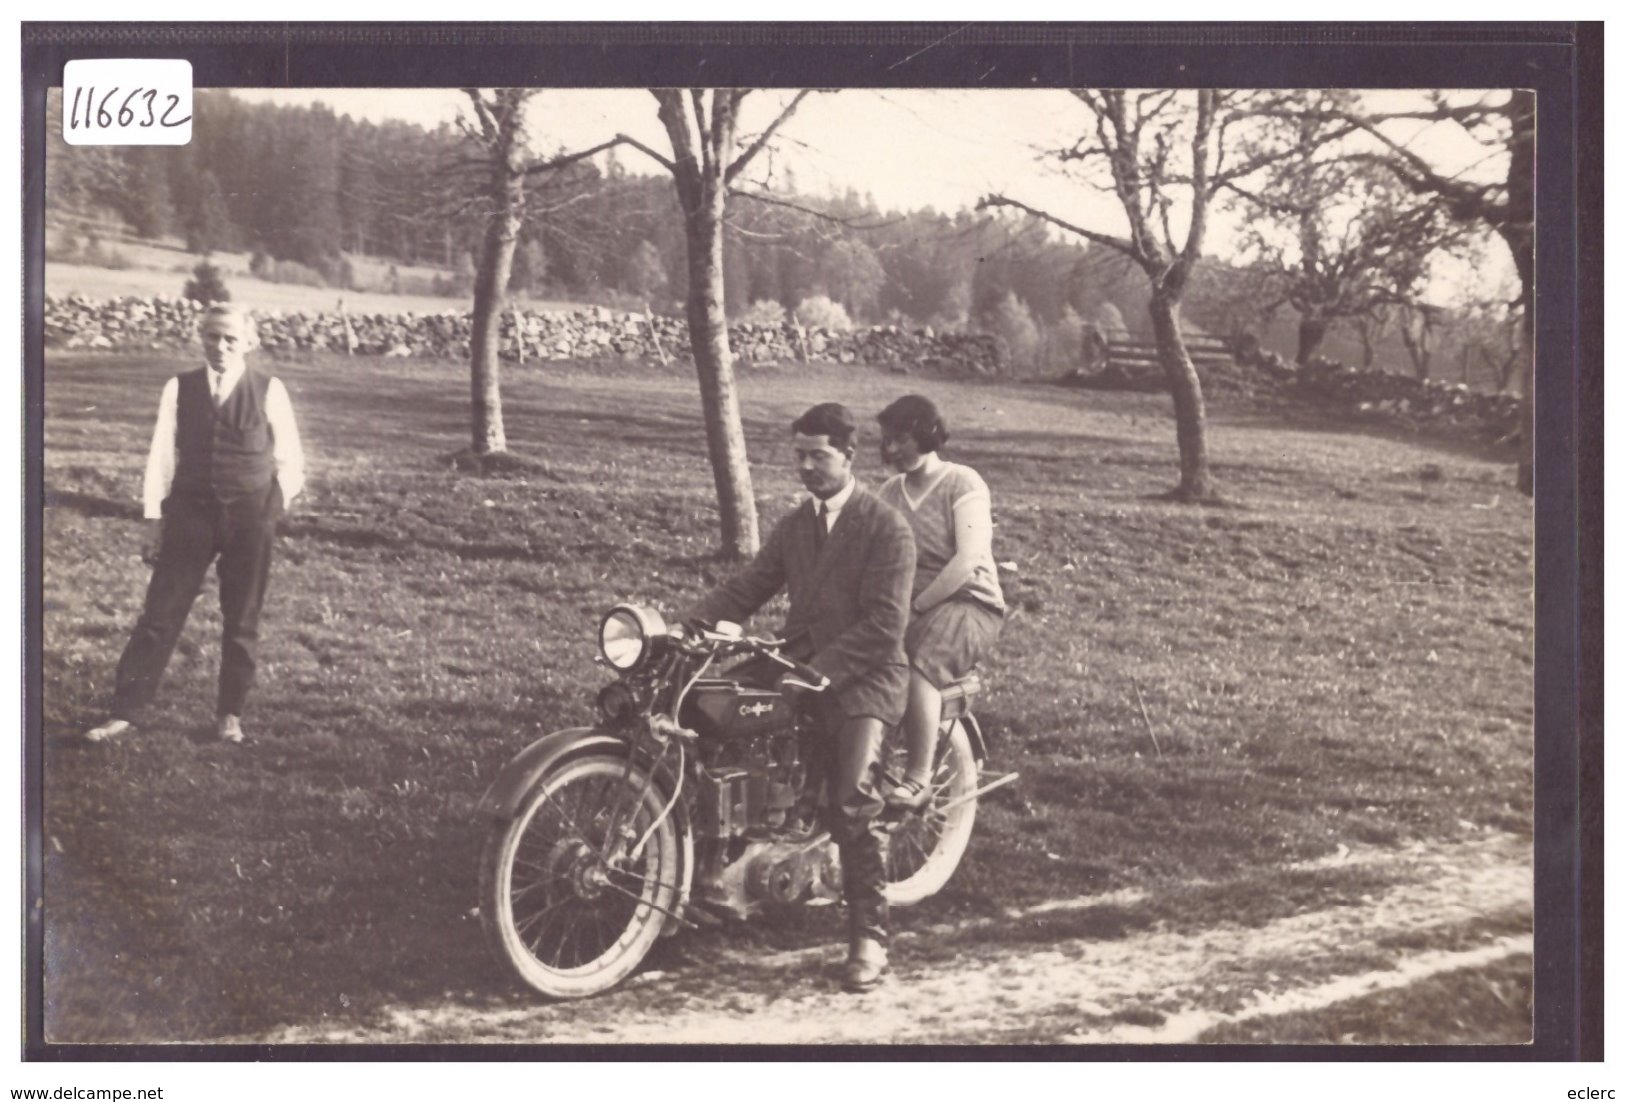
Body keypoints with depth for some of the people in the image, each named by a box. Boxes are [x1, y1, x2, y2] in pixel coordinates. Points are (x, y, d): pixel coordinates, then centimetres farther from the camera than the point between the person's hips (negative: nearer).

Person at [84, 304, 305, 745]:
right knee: (160, 613, 0)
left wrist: (272, 508, 1)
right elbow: (161, 456, 4)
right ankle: (125, 711, 5)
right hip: (190, 511, 1)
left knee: (242, 621, 8)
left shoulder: (269, 391, -2)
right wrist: (154, 518, 1)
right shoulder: (179, 389, 2)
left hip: (250, 518, -1)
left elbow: (290, 460, 5)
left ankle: (230, 713, 22)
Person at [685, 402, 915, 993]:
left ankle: (868, 938, -16)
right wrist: (686, 623, -4)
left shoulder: (886, 528, -5)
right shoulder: (794, 524, 18)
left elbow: (883, 625, -13)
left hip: (863, 676, -6)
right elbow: (747, 587, 12)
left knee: (853, 800, -23)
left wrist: (821, 671, -21)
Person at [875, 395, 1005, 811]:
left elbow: (967, 560, -15)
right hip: (902, 604, 5)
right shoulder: (889, 492, 15)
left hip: (966, 602, -5)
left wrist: (918, 605, -17)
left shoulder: (963, 484, -4)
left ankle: (918, 779, -25)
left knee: (916, 667, -35)